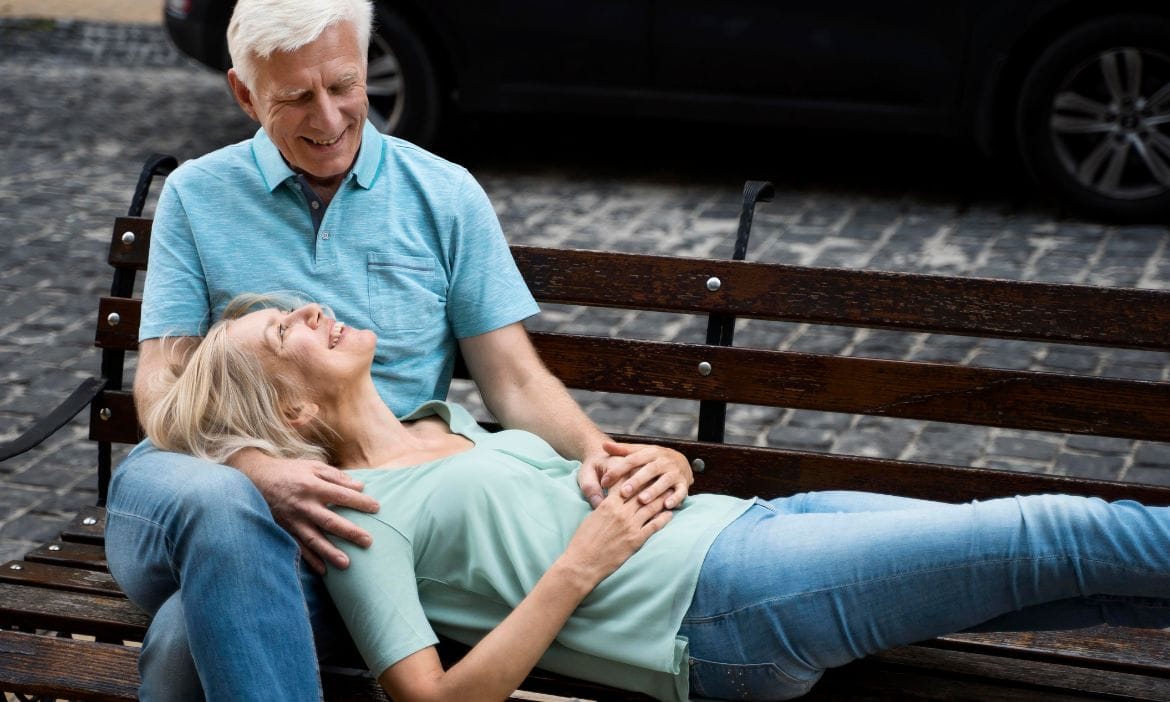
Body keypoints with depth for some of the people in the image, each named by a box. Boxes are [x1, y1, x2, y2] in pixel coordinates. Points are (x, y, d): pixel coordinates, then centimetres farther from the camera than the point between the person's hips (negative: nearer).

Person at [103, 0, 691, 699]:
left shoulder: (446, 196, 10)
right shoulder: (196, 196, 9)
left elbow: (515, 379, 6)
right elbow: (160, 381, 2)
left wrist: (599, 453, -17)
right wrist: (256, 469, -20)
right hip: (218, 470, 2)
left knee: (191, 639, -34)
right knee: (217, 504, -39)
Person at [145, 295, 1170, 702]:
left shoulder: (448, 417, 19)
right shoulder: (361, 515, -6)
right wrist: (579, 566, -16)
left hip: (737, 520, 8)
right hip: (716, 608, -8)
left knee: (1046, 555, 1)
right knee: (1050, 539, -12)